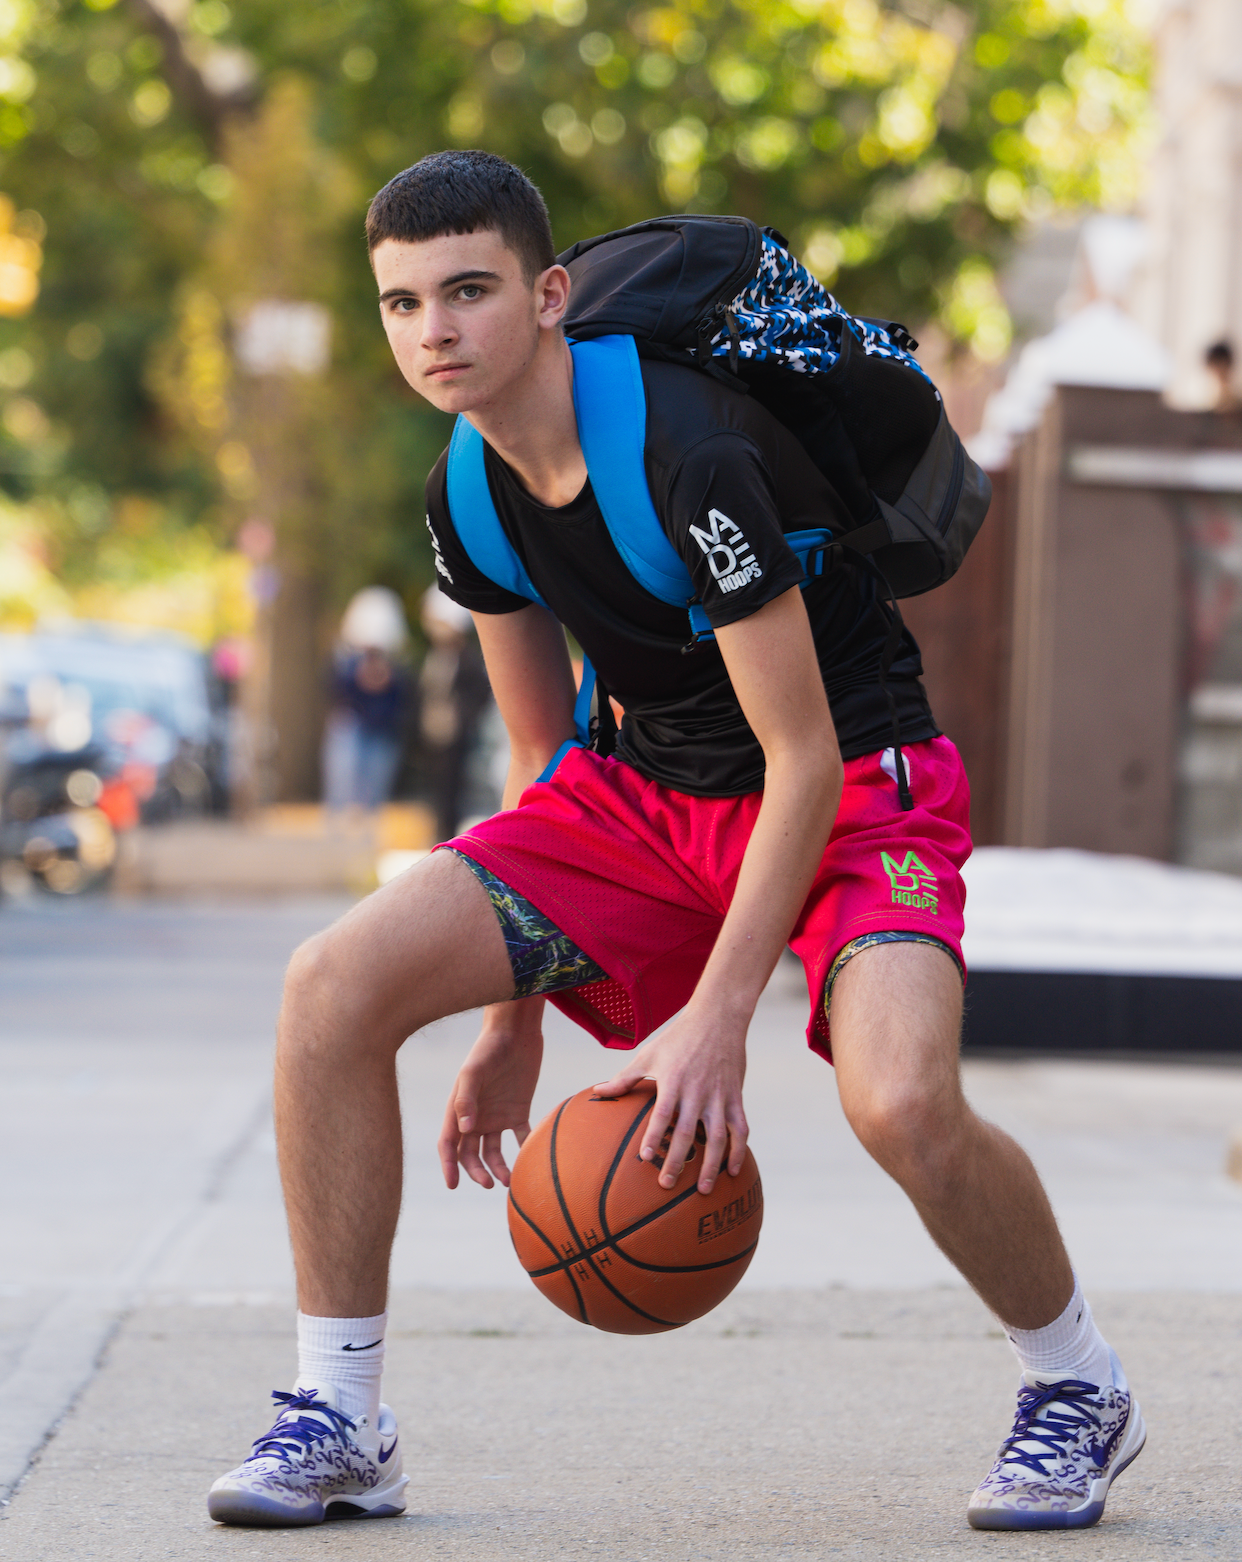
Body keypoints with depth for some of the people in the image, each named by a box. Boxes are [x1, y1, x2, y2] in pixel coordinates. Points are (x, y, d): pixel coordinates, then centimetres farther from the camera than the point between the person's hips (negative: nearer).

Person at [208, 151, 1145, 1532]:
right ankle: (337, 1422, -1)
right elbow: (545, 755, 10)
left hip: (856, 790, -7)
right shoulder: (470, 503, -3)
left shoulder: (691, 457, -27)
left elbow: (803, 758, -25)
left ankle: (1078, 1390, -2)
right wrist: (513, 1022, 10)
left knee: (901, 1103, -34)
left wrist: (719, 1019, -26)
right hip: (646, 795, 7)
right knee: (335, 985, -12)